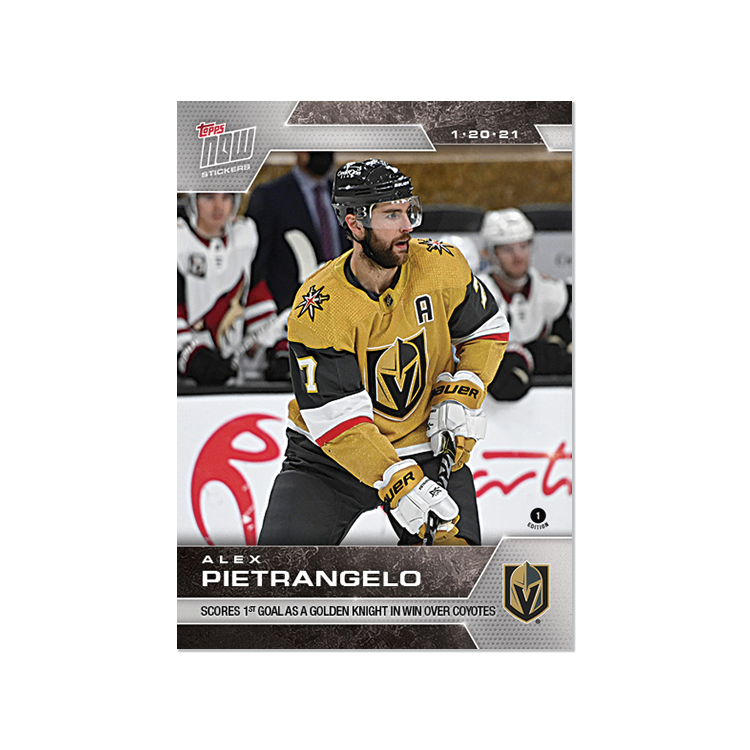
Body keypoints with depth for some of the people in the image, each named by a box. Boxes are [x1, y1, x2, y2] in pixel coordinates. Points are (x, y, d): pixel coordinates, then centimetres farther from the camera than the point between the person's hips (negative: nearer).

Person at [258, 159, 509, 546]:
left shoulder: (441, 265, -13)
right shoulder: (317, 308, -22)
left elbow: (487, 330, 6)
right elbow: (335, 418, -25)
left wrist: (460, 395, -11)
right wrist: (398, 484, -35)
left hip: (428, 448, 2)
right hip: (329, 456, -2)